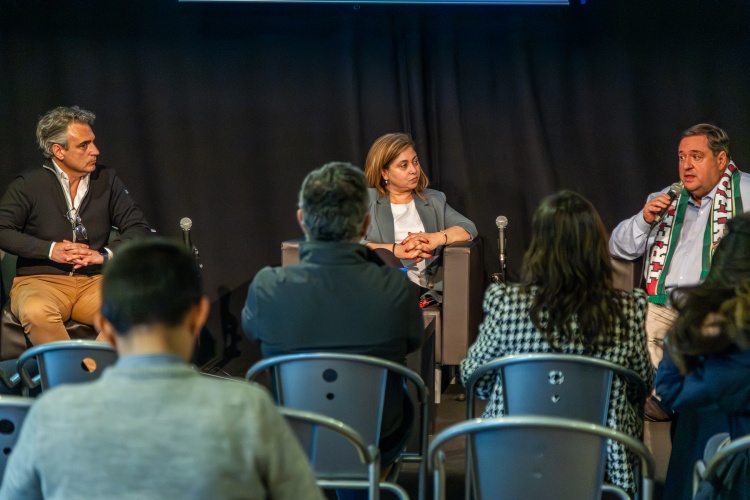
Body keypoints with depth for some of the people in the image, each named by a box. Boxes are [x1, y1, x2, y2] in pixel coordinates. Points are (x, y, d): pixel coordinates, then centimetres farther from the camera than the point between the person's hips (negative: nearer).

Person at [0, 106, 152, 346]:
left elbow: (139, 228, 8)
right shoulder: (29, 184, 2)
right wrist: (50, 250, -14)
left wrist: (104, 254, -10)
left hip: (94, 281, 3)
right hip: (41, 280, -2)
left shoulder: (106, 180, 10)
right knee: (37, 312, -40)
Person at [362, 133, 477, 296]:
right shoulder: (367, 200, 7)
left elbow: (468, 228, 6)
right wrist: (396, 250, -19)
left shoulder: (434, 200, 20)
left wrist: (436, 238, -14)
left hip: (427, 294, 2)